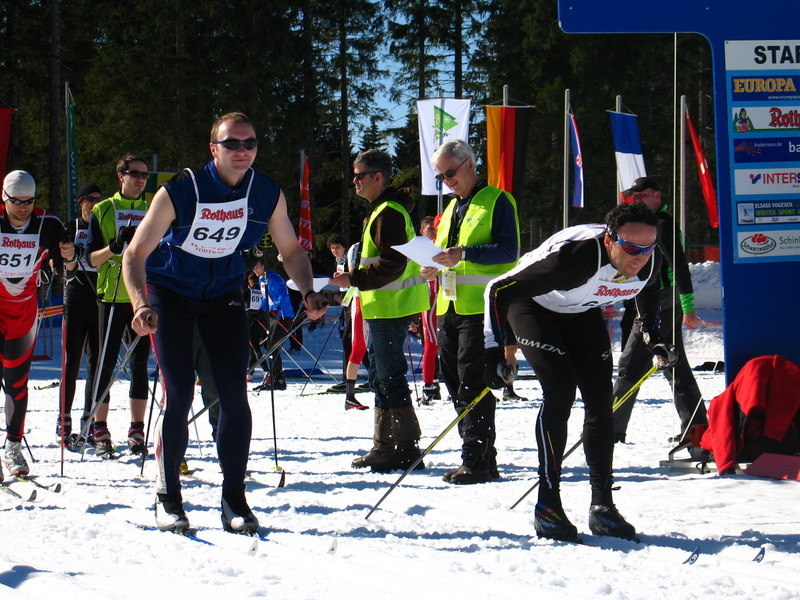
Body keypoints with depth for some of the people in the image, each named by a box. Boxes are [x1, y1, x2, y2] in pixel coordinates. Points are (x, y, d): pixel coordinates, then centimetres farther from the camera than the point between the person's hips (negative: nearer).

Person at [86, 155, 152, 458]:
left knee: (140, 363, 4)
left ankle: (137, 432, 9)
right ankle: (100, 433, 1)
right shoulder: (103, 211, 4)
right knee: (107, 362, -3)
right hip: (113, 296, -3)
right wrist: (114, 247, -19)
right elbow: (92, 258, -1)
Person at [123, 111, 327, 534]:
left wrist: (308, 293, -15)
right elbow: (135, 254, -19)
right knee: (179, 392, -11)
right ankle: (167, 498, 2)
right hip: (171, 292, -3)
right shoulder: (179, 193, -22)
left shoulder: (268, 195, -12)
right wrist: (141, 305, -35)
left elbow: (291, 250, 3)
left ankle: (234, 498, 3)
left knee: (234, 392, -7)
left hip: (224, 295, 3)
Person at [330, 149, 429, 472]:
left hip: (391, 308, -11)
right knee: (381, 376, 15)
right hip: (383, 307, 11)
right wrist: (354, 279, 19)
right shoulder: (382, 209, 19)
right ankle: (384, 445, 21)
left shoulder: (388, 212, -16)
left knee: (390, 376, -9)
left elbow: (393, 264, -24)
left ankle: (407, 448, -7)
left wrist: (353, 279, -22)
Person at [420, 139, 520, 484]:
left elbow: (509, 250, -15)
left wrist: (464, 254, -25)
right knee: (456, 385, 9)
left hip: (482, 307, -9)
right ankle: (481, 458, 15)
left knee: (474, 386, -11)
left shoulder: (497, 201, -4)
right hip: (450, 307, 9)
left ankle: (478, 462, -10)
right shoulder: (451, 209, 22)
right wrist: (434, 267, 6)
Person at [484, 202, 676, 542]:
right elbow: (499, 290, -35)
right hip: (533, 305, -6)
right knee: (560, 389, -20)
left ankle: (602, 504, 3)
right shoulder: (575, 258, -42)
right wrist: (494, 349, -36)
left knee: (600, 398, -4)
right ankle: (547, 506, -17)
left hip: (581, 312, 6)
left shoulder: (648, 263, -23)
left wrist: (652, 334, 8)